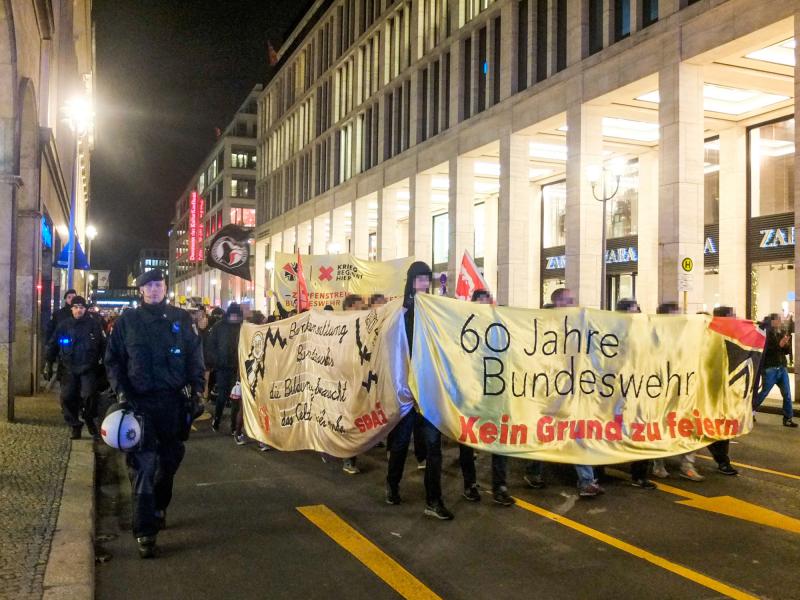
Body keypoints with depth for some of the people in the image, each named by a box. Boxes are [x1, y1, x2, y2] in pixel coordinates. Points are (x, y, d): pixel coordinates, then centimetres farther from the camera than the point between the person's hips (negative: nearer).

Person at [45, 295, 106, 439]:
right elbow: (52, 344, 10)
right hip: (69, 369, 2)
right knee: (67, 398, -1)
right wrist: (49, 363, 7)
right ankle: (75, 425, 16)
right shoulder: (64, 325, 3)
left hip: (88, 368, -2)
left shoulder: (94, 324, -2)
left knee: (88, 395, -15)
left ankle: (89, 420, 11)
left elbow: (103, 345, 1)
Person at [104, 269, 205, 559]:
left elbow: (195, 357, 8)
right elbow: (113, 359, 6)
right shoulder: (128, 320, 5)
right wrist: (121, 391, -6)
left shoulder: (181, 319, 7)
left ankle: (158, 510, 36)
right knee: (143, 464, -6)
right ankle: (145, 532, -2)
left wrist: (197, 389, 0)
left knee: (170, 460, 13)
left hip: (174, 402, 2)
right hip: (139, 401, -2)